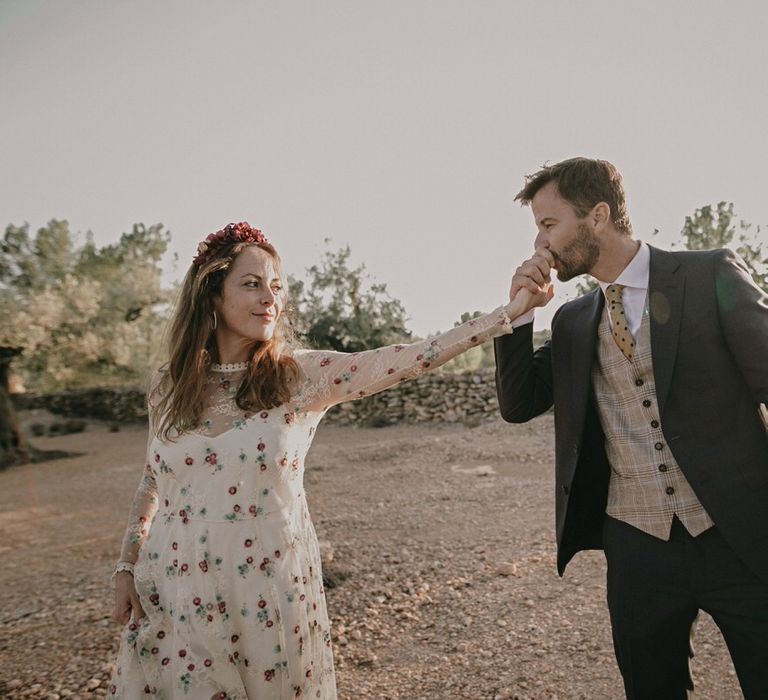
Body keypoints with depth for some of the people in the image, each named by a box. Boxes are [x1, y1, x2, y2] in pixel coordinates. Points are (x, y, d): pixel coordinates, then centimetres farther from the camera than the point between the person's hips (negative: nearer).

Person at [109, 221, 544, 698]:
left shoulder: (303, 376, -10)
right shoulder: (169, 388, -1)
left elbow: (409, 360, -18)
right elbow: (152, 483, 11)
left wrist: (509, 312, -22)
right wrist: (127, 566, 10)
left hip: (268, 593, -2)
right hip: (175, 593, 2)